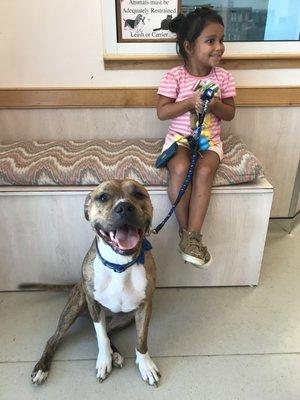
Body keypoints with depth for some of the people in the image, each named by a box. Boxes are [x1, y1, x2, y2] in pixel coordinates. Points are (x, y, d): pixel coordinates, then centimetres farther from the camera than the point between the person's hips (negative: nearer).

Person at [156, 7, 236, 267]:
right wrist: (189, 102, -19)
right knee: (180, 168, -31)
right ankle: (186, 231, -15)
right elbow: (162, 112, -7)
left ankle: (192, 236, -20)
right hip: (180, 137, -1)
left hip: (209, 139, 2)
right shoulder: (174, 76, -5)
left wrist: (216, 105, -14)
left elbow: (230, 114, 7)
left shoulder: (223, 77, 3)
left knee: (204, 171, -29)